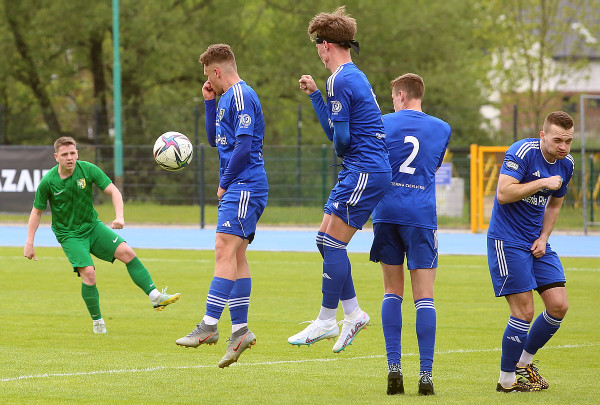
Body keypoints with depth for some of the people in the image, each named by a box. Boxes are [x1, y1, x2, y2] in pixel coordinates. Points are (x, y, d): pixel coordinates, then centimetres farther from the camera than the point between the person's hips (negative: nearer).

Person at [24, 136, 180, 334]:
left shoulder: (88, 169, -11)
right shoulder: (48, 182, -14)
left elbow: (114, 192, -11)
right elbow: (37, 211, -2)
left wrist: (119, 216, -28)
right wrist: (29, 243, -5)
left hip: (92, 226, 3)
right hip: (69, 234, -3)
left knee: (127, 253, -13)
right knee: (88, 273, -20)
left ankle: (155, 297, -10)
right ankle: (97, 321, -2)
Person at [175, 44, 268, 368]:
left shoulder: (241, 96, -11)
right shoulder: (228, 98, 20)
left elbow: (244, 146, -19)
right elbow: (214, 140, 28)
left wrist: (225, 183, -12)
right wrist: (209, 102, 18)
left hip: (244, 187, -10)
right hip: (237, 191, 10)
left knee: (226, 251, -16)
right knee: (235, 256, 8)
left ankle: (209, 326, -22)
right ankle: (240, 329, 8)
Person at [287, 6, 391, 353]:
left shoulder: (341, 80, -14)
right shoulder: (354, 77, 18)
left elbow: (341, 137, -18)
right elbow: (335, 131, 20)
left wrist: (339, 149, 5)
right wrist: (314, 94, 23)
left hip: (364, 171, -10)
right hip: (361, 171, 10)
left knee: (333, 243, -7)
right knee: (325, 240, 12)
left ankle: (326, 321, -3)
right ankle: (353, 313, 14)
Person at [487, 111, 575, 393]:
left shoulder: (566, 164, 5)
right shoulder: (522, 152, -18)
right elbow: (503, 193, -27)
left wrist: (543, 238, 6)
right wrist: (543, 183, -26)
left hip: (536, 242, 7)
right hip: (507, 240, -7)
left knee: (558, 306, 1)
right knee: (524, 311, -11)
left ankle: (524, 361, 22)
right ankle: (507, 379, 3)